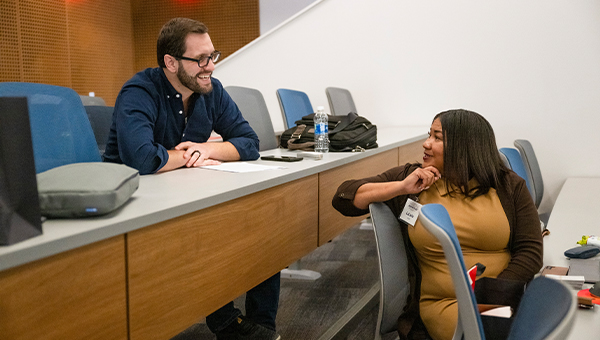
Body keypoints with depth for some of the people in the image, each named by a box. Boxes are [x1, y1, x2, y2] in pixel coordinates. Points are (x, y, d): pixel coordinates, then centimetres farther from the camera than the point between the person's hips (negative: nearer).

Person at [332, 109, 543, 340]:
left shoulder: (509, 186, 9)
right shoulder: (411, 177, 10)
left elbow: (530, 250, 2)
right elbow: (343, 198, 8)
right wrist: (401, 187, -5)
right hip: (445, 302, -2)